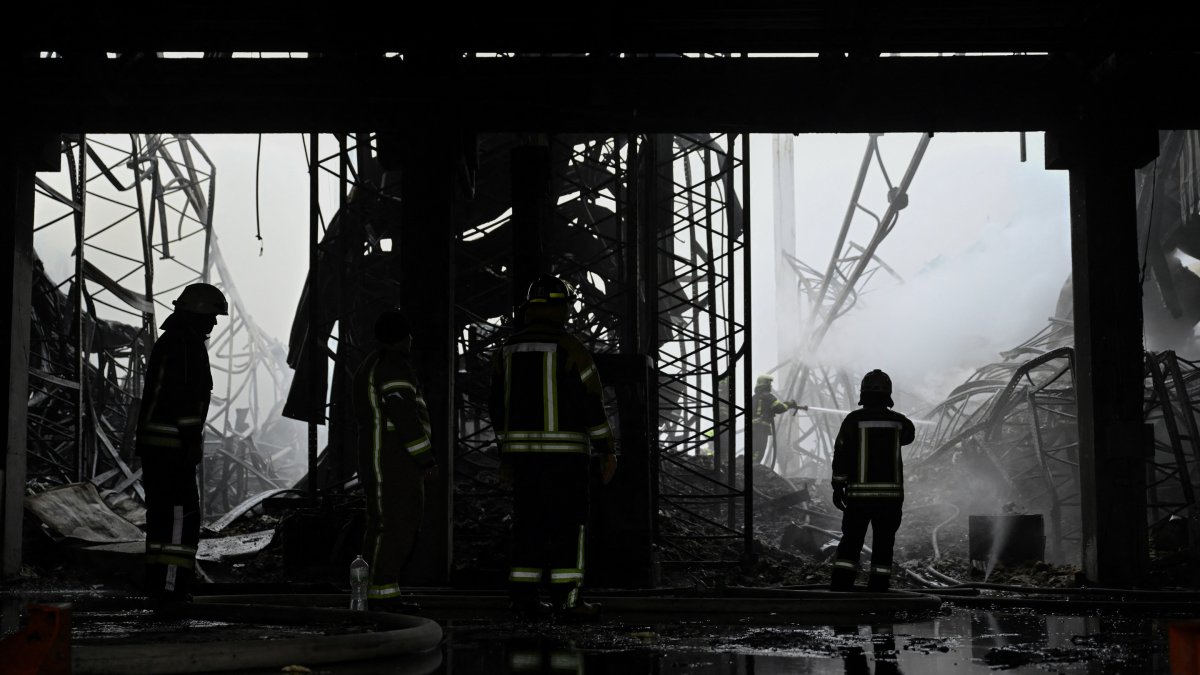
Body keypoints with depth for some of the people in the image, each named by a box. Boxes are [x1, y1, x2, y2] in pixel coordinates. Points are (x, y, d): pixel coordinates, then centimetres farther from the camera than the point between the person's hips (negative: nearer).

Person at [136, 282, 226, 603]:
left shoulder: (166, 343, 19)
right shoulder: (188, 346, -14)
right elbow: (186, 399, -21)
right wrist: (192, 442, -21)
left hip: (153, 444, 11)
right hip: (172, 445, -11)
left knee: (162, 513, 15)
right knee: (182, 514, -8)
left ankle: (157, 583, 21)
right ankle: (171, 585, -9)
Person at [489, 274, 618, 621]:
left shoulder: (508, 349, 9)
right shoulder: (569, 348, -9)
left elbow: (498, 406, 13)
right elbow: (591, 403, -10)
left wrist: (506, 455, 20)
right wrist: (608, 451, -4)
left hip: (522, 449, 6)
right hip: (564, 450, -5)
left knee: (529, 523, 10)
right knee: (568, 524, 0)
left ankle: (523, 596, 9)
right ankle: (566, 599, -2)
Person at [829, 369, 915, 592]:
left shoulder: (854, 420, -5)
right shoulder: (898, 421, 3)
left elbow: (841, 454, -8)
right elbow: (909, 434, 27)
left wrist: (838, 486, -2)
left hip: (859, 493, -1)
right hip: (891, 493, 1)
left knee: (851, 542, 6)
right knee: (883, 544, 8)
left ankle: (840, 588, -1)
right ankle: (877, 591, 7)